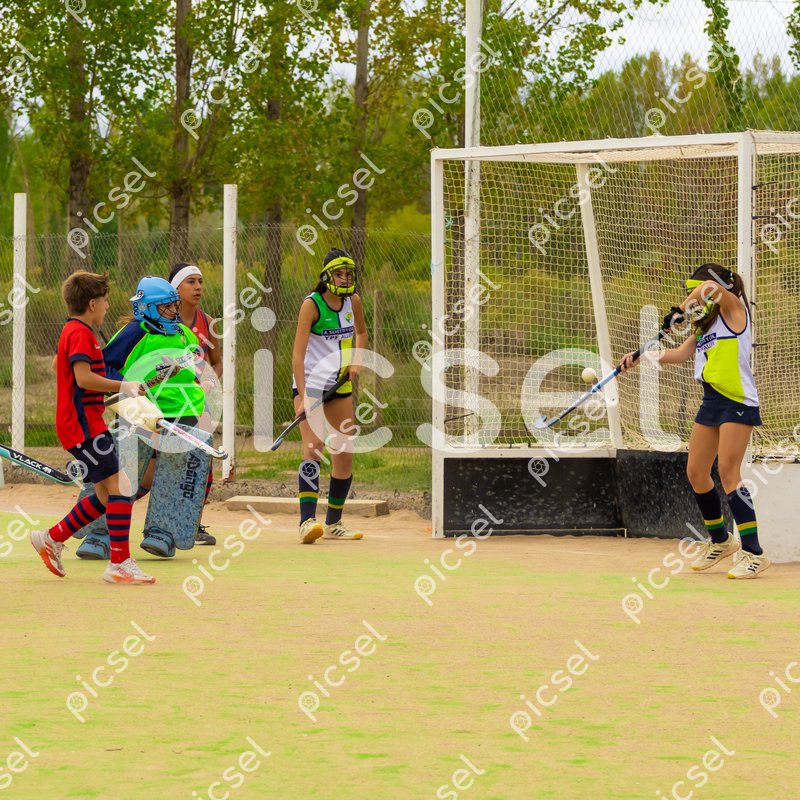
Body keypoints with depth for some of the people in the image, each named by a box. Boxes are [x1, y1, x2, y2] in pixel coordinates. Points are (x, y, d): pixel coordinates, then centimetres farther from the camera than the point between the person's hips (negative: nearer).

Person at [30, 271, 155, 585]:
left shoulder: (71, 331, 19)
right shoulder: (81, 333, -13)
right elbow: (84, 377, -23)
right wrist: (123, 386, -13)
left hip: (79, 424, 11)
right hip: (84, 425, -11)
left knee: (105, 495, 13)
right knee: (119, 486, -14)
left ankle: (52, 539, 20)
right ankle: (120, 564, -16)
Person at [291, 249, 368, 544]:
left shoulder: (353, 301, 3)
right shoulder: (312, 304, -14)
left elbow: (361, 331, 24)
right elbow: (298, 353, -19)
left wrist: (356, 361, 5)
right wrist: (302, 396, -28)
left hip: (340, 384, 6)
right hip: (310, 382, -6)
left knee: (345, 455, 5)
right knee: (313, 446, -21)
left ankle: (333, 523, 18)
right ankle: (307, 521, -30)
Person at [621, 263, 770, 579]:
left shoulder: (734, 309, -6)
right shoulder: (707, 324, 18)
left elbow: (711, 288, -26)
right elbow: (682, 353, 19)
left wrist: (681, 310, -16)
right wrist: (643, 357, 11)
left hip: (738, 401, -9)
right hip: (712, 402, 9)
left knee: (728, 471, -17)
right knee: (696, 473, 9)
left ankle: (753, 552, -18)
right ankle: (720, 541, 28)